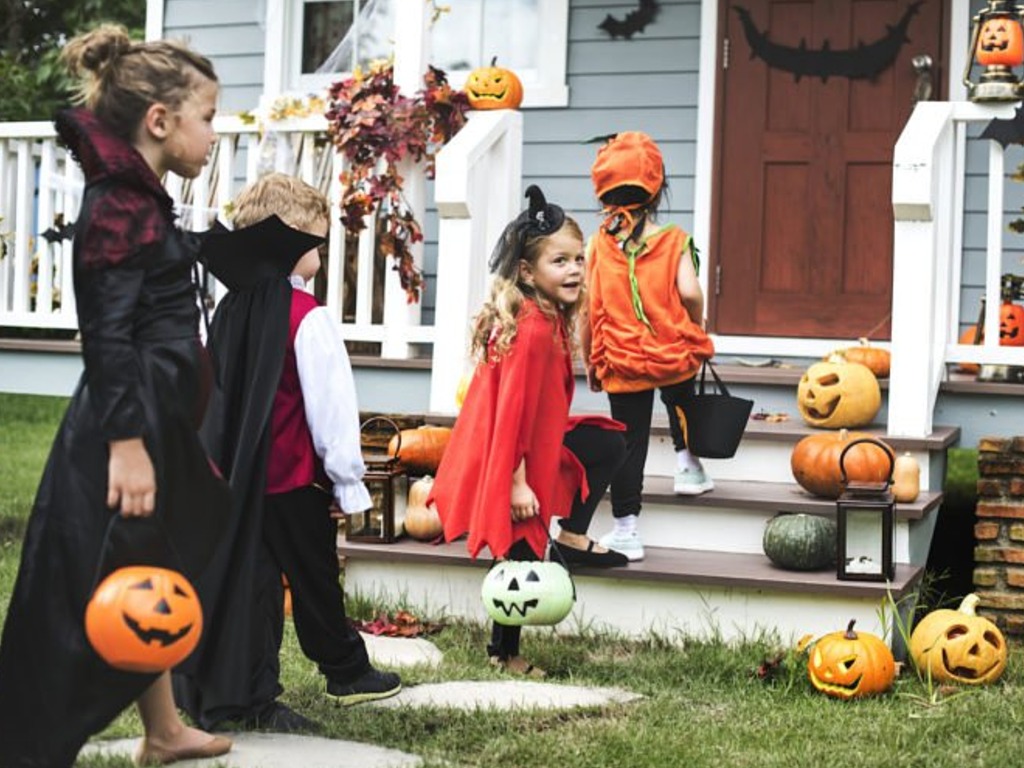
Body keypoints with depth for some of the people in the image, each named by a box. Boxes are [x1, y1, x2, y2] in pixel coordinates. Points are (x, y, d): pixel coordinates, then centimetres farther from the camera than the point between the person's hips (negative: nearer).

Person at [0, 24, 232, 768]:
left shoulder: (140, 200, 14)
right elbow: (107, 336, -21)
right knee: (88, 602, -4)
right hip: (126, 428, -10)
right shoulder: (118, 204, -16)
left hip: (153, 423, 10)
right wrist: (126, 447, -24)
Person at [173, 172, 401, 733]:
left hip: (236, 476, 6)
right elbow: (331, 404, -14)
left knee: (252, 580, 8)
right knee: (316, 579, 9)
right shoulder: (308, 318, -15)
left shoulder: (230, 309, 5)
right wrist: (348, 481, -6)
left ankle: (250, 699, 9)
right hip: (294, 478, -6)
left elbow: (217, 397, 11)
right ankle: (347, 672, 27)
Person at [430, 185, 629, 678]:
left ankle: (572, 538, 17)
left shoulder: (550, 320, 4)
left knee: (609, 445, 20)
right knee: (523, 553, 2)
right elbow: (513, 408, -26)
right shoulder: (533, 330, -26)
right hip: (509, 458, -10)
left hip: (536, 445, 10)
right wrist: (516, 481, -23)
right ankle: (504, 654, 17)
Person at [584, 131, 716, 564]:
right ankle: (686, 463, 37)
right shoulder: (673, 241, -6)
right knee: (680, 398, 34)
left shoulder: (597, 245, -3)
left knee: (629, 442, 6)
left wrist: (589, 362, 8)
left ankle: (625, 530, 9)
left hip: (620, 362, 0)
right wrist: (696, 326, 2)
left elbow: (587, 309, -3)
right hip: (674, 354, 0)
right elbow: (688, 292, -19)